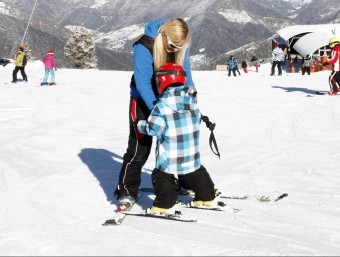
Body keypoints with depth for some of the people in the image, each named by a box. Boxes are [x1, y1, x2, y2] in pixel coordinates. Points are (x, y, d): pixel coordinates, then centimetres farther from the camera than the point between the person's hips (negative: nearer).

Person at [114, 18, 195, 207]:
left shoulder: (180, 45, -12)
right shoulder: (144, 46, -28)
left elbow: (185, 70, 4)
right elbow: (143, 83, -28)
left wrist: (190, 90, -8)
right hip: (144, 101, -6)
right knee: (140, 146, -10)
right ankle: (126, 190, 0)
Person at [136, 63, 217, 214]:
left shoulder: (161, 107, -16)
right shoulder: (191, 101, 2)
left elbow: (153, 129, -14)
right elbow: (197, 121, 13)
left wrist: (140, 125, 4)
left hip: (169, 159, -5)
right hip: (191, 156, 6)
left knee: (163, 178, 7)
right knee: (198, 175, 22)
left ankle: (164, 205, 1)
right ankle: (206, 198, 31)